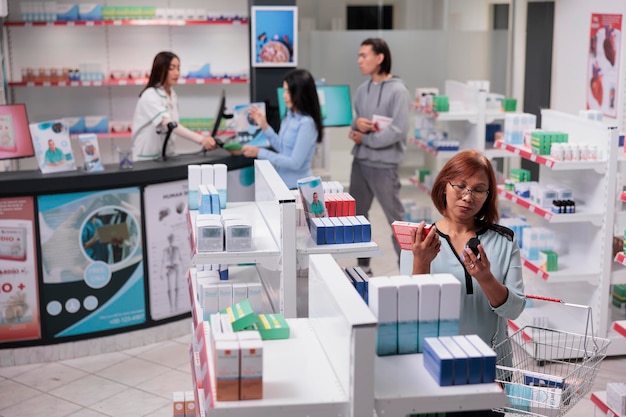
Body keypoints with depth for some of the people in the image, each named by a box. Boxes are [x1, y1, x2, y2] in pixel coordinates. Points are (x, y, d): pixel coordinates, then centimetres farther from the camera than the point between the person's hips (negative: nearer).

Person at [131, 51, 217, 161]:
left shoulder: (172, 95, 7)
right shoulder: (150, 96, -19)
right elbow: (170, 125, -35)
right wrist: (201, 139, -46)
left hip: (166, 156, 7)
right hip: (147, 159, -7)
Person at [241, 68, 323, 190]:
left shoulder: (306, 123, -21)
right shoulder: (290, 116, 3)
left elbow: (295, 163, -21)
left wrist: (259, 152, -20)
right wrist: (264, 125, 4)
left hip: (297, 187, -8)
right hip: (282, 183, 8)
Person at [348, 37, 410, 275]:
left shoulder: (397, 90, -12)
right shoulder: (362, 90, 9)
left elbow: (399, 131, -18)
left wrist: (365, 139, -12)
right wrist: (356, 124, -9)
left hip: (384, 165, -7)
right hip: (360, 161, 7)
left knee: (396, 219, 1)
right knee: (357, 215, 15)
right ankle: (363, 264, 30)